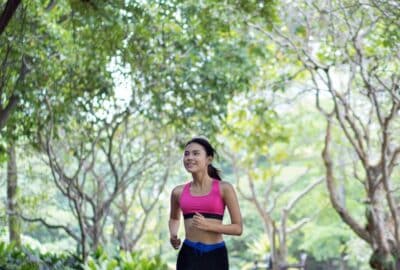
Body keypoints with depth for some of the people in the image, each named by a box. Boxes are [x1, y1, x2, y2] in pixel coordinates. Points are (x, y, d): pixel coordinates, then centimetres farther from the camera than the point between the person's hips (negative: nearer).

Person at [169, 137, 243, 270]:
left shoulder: (224, 188, -2)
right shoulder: (179, 192, 7)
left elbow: (238, 228, -3)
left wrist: (208, 225, -16)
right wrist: (173, 236, 7)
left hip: (215, 255, -2)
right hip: (188, 254, 2)